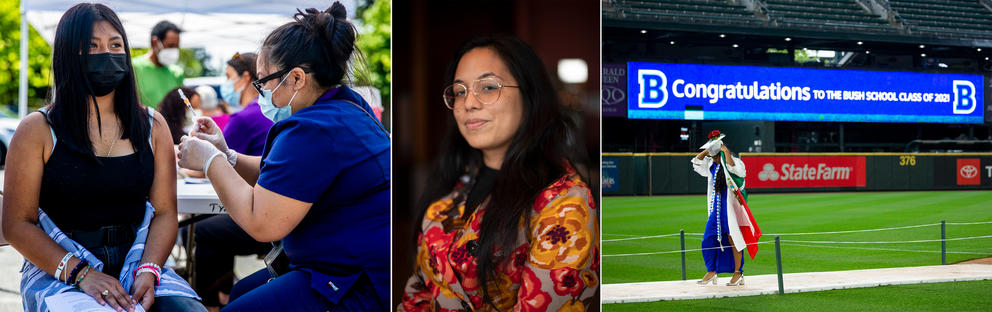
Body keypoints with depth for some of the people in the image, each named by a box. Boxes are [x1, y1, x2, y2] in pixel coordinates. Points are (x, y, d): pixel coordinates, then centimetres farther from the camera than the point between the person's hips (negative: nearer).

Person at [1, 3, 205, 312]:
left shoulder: (153, 127, 11)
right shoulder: (37, 130, 1)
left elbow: (164, 213, 6)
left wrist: (148, 271, -13)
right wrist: (80, 273, -16)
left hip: (135, 262, 3)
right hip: (57, 271, -3)